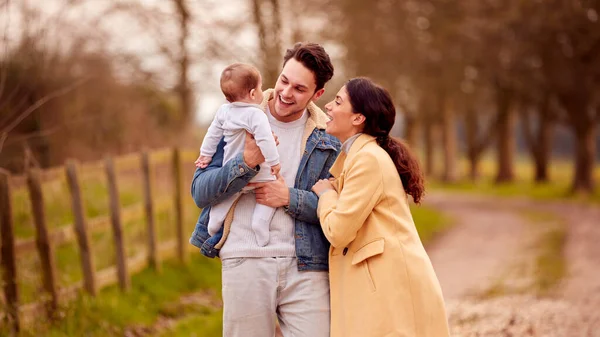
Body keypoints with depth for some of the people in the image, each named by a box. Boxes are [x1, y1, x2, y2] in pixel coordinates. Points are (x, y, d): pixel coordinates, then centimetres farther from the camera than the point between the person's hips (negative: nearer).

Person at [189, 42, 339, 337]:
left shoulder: (327, 138, 6)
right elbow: (200, 192, 0)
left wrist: (290, 198, -11)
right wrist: (247, 161, -16)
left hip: (305, 267, 0)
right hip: (244, 262, 0)